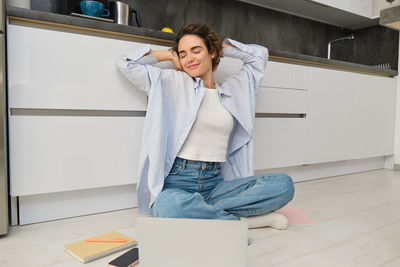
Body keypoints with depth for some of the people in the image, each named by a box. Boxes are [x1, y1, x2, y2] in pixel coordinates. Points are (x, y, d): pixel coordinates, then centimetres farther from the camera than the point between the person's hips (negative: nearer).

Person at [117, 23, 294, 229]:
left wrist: (220, 48, 24)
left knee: (284, 184, -17)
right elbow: (126, 64, 7)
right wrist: (170, 55, 13)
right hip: (176, 181, -3)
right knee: (168, 206, -39)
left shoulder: (233, 89, 16)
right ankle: (243, 219, -18)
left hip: (215, 183, 3)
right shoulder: (172, 83, 9)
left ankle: (201, 211, -21)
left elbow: (260, 54, 29)